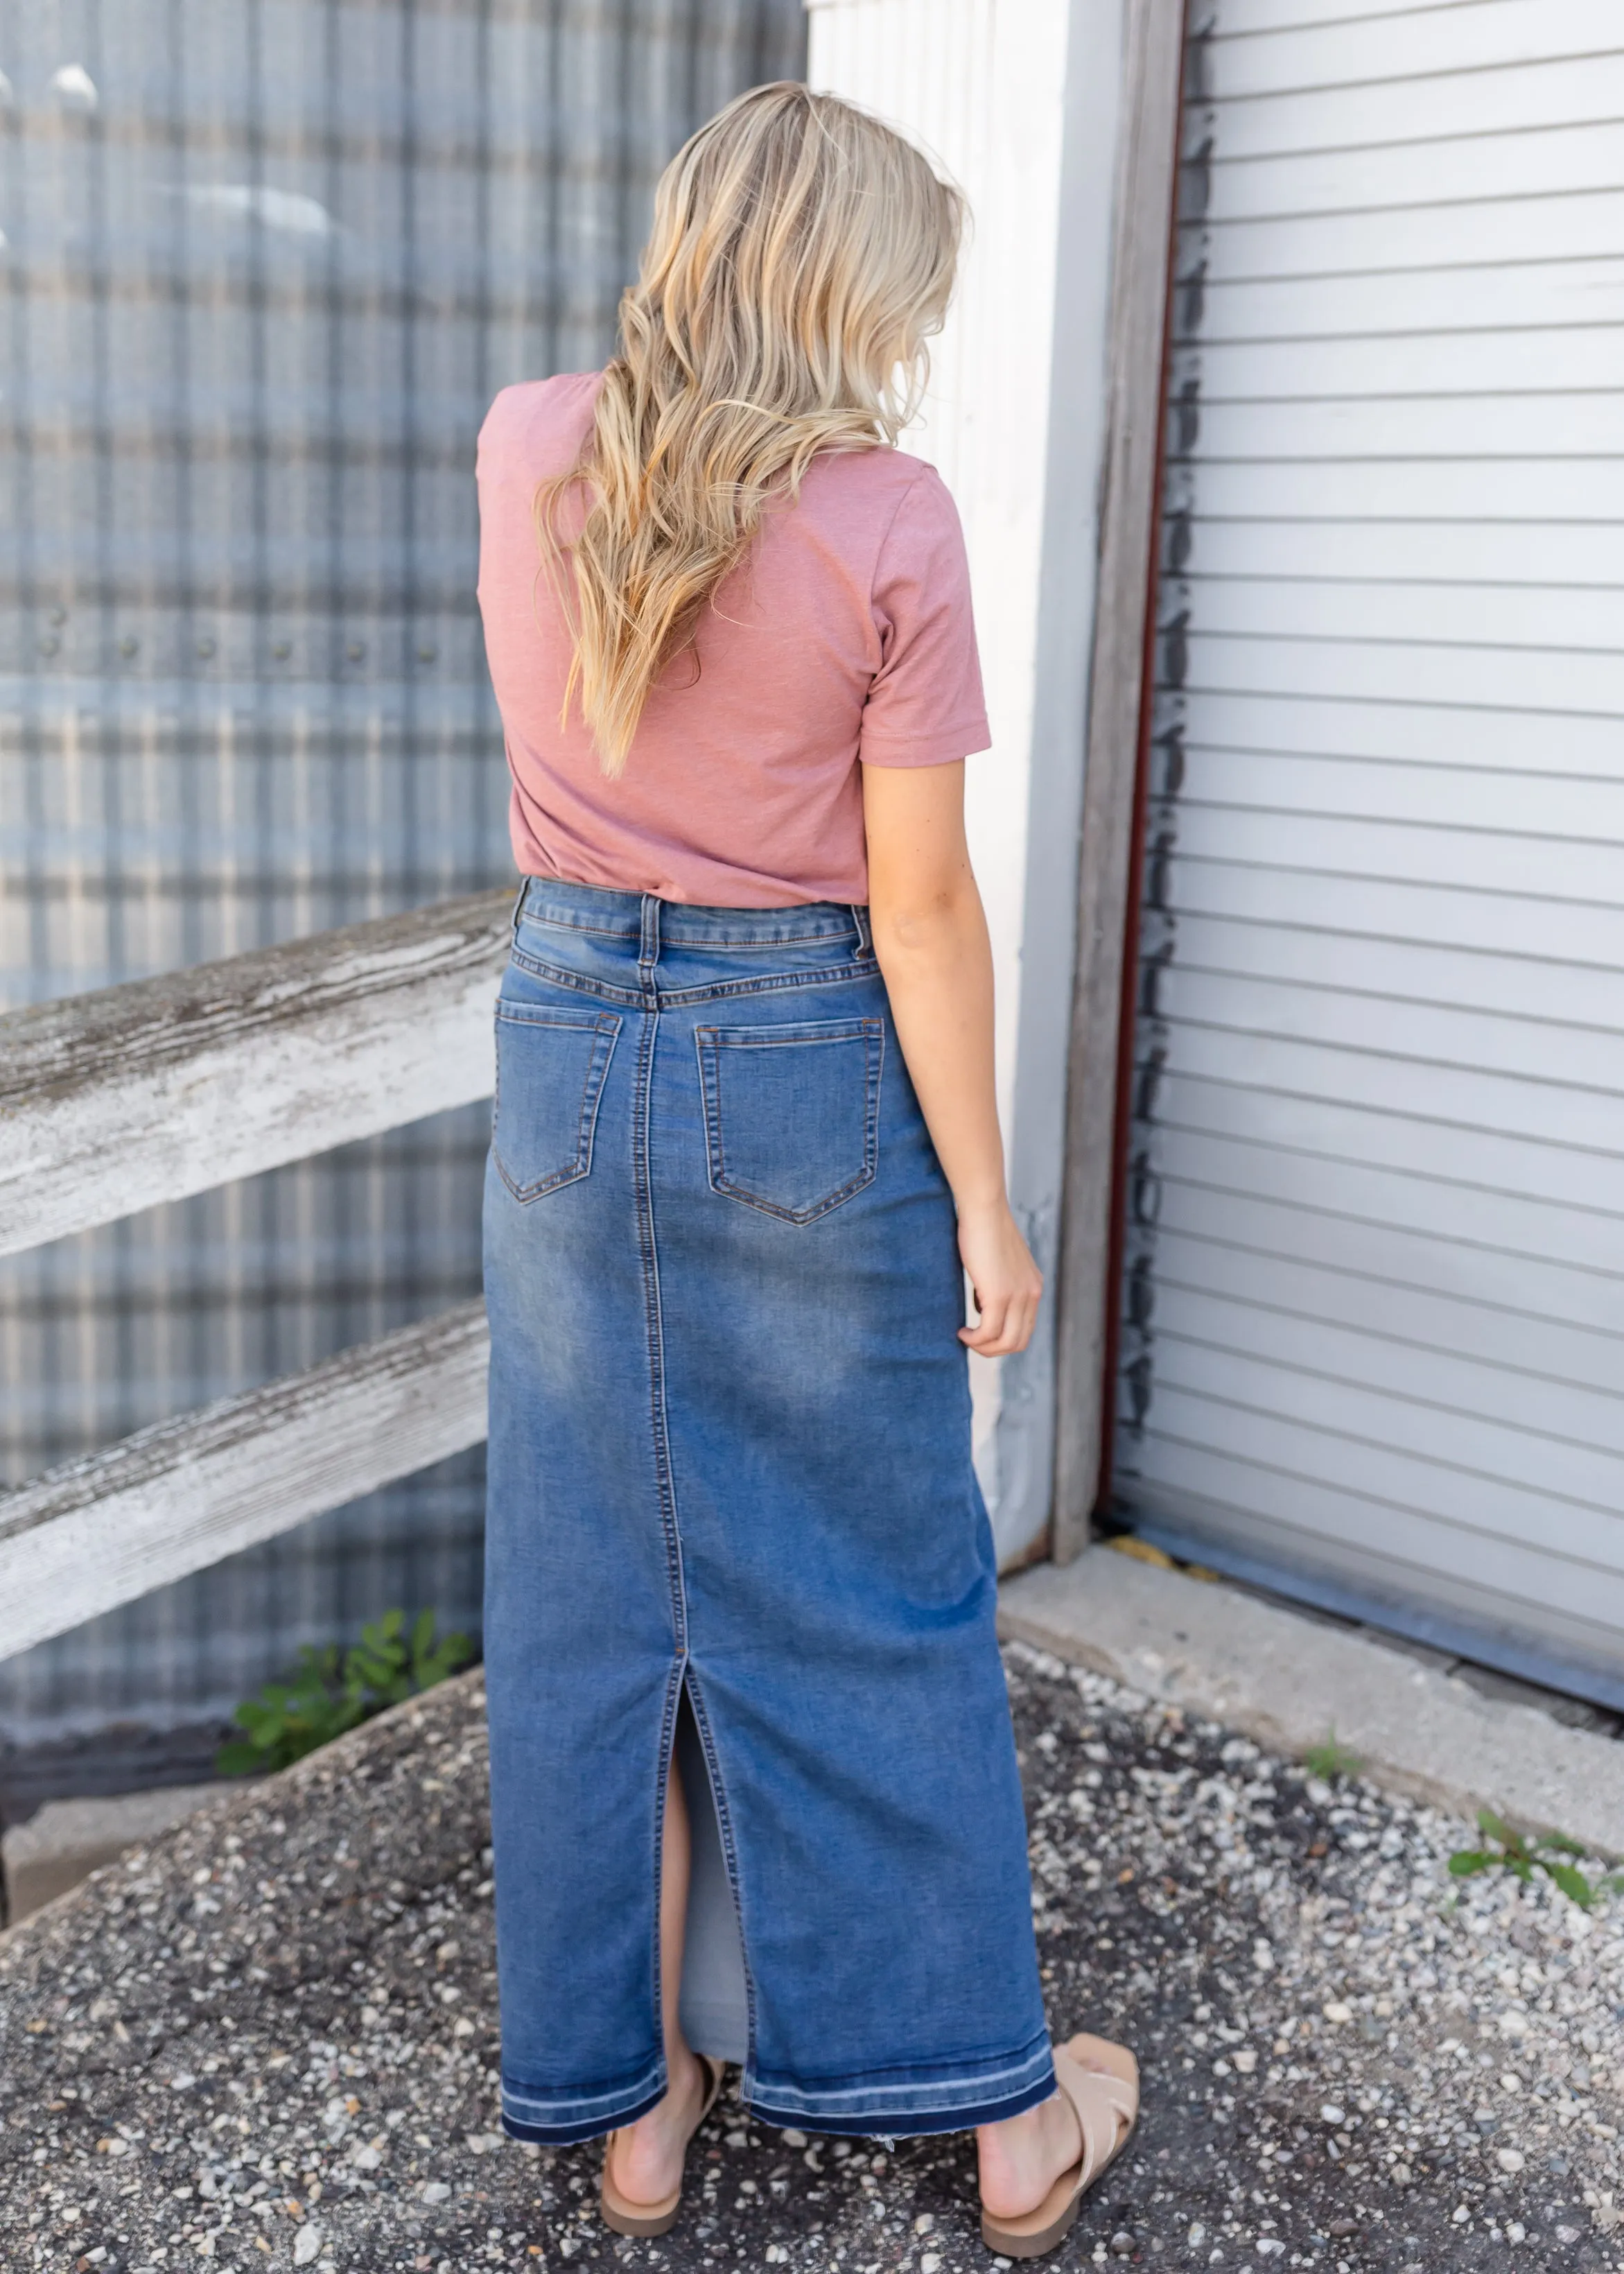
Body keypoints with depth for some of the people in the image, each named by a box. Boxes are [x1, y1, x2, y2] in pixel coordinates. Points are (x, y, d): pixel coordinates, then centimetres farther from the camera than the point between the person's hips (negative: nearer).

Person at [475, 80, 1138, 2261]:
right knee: (877, 1601, 10)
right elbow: (919, 903, -13)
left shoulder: (525, 449, -2)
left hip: (571, 1042, 4)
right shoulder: (889, 524, -14)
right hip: (812, 1078, -3)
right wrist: (982, 1199, -6)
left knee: (591, 1588, 14)